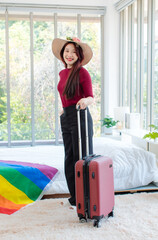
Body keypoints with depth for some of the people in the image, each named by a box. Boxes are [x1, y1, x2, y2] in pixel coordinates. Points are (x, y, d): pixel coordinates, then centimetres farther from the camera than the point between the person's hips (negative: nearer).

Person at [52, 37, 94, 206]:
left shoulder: (82, 72, -8)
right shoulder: (62, 73, 14)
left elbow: (91, 98, -11)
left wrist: (85, 101, -30)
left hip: (80, 117, -8)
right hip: (66, 118, 8)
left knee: (82, 158, -3)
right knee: (69, 158, 11)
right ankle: (75, 196, 22)